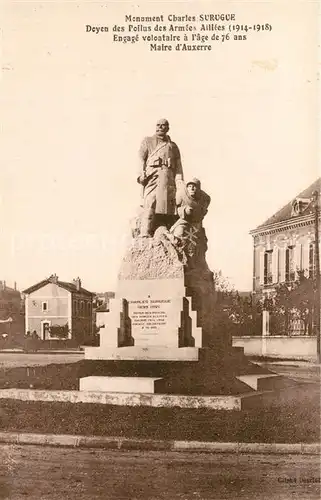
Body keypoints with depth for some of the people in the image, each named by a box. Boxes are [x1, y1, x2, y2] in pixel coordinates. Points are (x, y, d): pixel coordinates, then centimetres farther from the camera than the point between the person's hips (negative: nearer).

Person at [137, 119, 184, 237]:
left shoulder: (173, 146, 25)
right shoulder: (147, 141, 22)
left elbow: (178, 165, 15)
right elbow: (141, 158, 10)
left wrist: (179, 182, 0)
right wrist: (141, 174, -8)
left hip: (168, 177, 2)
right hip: (152, 175, -2)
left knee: (169, 208, -7)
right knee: (149, 206, -17)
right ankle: (145, 235, -23)